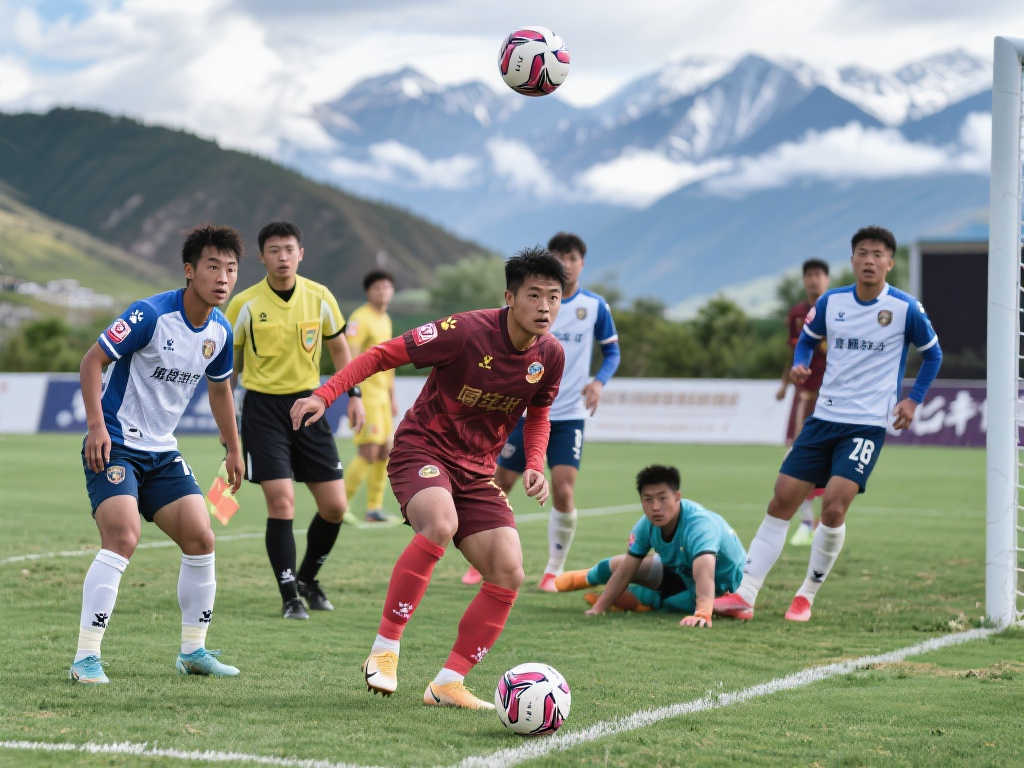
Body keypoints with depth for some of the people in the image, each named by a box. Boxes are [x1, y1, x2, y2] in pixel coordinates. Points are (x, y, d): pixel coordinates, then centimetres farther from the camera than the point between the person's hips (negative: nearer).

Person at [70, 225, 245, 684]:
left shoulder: (219, 331, 3)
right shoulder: (151, 315, -19)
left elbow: (219, 387, 22)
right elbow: (92, 360, -15)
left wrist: (233, 449, 25)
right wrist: (97, 425, -23)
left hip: (162, 452, 7)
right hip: (115, 447, -7)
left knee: (200, 539, 0)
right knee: (123, 538, -22)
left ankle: (193, 651, 15)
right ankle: (86, 658, -18)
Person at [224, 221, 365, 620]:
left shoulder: (319, 297, 0)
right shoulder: (245, 304, -7)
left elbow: (339, 347, 14)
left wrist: (353, 395, 5)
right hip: (263, 406, -3)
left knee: (335, 506, 1)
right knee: (281, 503, -14)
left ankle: (307, 579, 26)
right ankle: (290, 597, -2)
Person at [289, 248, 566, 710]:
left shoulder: (550, 356, -2)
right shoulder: (468, 331, -20)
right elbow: (386, 354, -14)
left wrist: (535, 466, 0)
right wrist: (326, 394, -23)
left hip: (477, 470, 6)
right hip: (422, 449, -6)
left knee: (508, 573, -9)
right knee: (440, 524, -37)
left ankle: (448, 684, 2)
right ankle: (384, 651, -26)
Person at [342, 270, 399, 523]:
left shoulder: (386, 320, 17)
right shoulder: (360, 318, -11)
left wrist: (392, 398, 25)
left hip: (381, 392, 9)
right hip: (365, 391, -9)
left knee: (384, 452, 6)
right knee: (369, 453, -12)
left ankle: (374, 508, 12)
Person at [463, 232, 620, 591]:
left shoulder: (595, 306, -1)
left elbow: (611, 351, 8)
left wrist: (599, 381, -10)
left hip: (569, 414, -1)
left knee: (564, 491, -14)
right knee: (501, 484, 5)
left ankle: (554, 571, 2)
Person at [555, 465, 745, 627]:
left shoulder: (699, 524, -40)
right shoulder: (647, 525, -19)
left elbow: (704, 575, -56)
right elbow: (625, 572, -11)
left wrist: (702, 615, -71)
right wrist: (599, 608, -18)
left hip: (723, 588, -6)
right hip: (681, 571, 6)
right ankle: (586, 578, 46)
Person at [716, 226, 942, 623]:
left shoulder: (906, 308, -6)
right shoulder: (831, 302, 3)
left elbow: (932, 354, 8)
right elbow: (807, 338, 20)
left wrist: (913, 399, -1)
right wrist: (799, 364, -1)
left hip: (869, 423, -4)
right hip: (824, 416, 4)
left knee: (833, 508, -18)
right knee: (780, 503, -1)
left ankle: (806, 596, 1)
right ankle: (744, 596, 1)